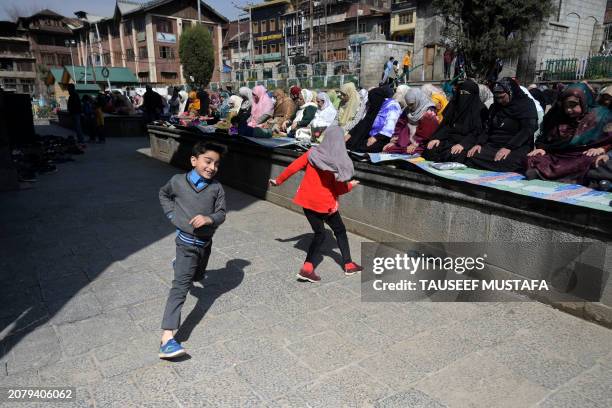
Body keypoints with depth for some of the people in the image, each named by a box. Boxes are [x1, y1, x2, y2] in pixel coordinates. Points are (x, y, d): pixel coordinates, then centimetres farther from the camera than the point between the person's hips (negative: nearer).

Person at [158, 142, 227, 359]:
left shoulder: (216, 188, -6)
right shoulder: (178, 181, -8)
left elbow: (221, 214, -5)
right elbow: (163, 194, 13)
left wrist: (209, 218, -26)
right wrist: (171, 214, 0)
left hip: (205, 242, 4)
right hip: (186, 243, -4)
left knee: (197, 276, 29)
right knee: (181, 286, -17)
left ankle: (178, 265, 64)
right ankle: (167, 338, -20)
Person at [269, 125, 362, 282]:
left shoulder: (313, 153, -7)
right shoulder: (340, 163, -13)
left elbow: (293, 167, -3)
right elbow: (339, 190, -7)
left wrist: (278, 180, 10)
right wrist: (351, 185, 13)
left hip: (307, 200, 3)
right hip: (325, 203, -3)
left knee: (319, 234, 16)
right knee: (340, 231, 18)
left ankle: (307, 268, 7)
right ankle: (348, 265, 26)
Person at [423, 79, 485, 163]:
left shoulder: (480, 109, -5)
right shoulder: (454, 103, 11)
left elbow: (477, 132, -12)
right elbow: (444, 124, 10)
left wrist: (463, 144, -26)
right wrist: (436, 137, -6)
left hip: (467, 141, -5)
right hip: (450, 139, 5)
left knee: (453, 155, -35)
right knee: (430, 150, -21)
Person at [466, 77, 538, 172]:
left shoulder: (527, 105, 2)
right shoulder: (495, 107, 20)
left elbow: (527, 131, -10)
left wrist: (509, 147, -23)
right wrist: (479, 143, 0)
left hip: (517, 147, -5)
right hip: (492, 145, 5)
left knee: (506, 162, -39)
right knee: (472, 156, -25)